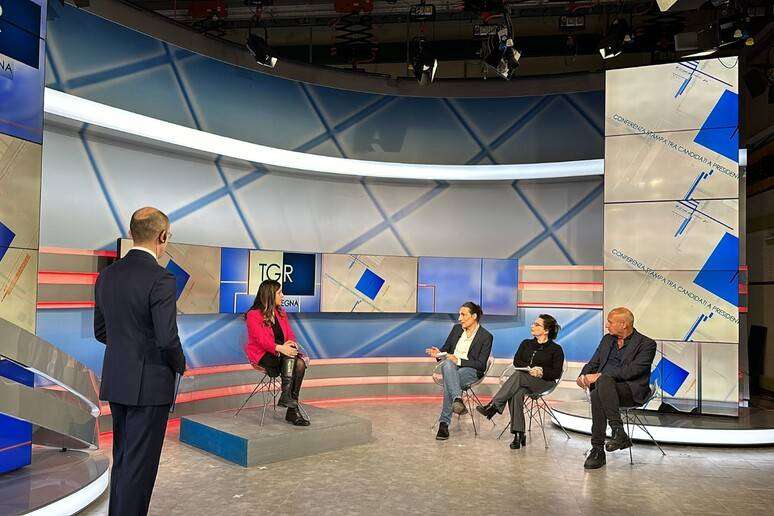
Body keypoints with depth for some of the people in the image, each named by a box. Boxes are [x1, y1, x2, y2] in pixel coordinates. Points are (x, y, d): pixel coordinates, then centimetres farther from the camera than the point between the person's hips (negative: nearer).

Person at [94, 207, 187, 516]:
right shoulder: (161, 279, -19)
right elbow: (168, 339, -22)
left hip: (115, 383, 8)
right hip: (149, 385, -8)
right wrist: (180, 365, -3)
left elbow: (100, 332, 12)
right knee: (139, 463, 3)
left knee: (122, 457, 21)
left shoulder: (107, 275, 5)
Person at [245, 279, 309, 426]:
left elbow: (289, 333, 12)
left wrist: (290, 343, -13)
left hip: (281, 351, 6)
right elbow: (261, 339, -18)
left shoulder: (281, 312, 15)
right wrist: (280, 348, -33)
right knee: (289, 358, -34)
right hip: (262, 354, -6)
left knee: (300, 363, -25)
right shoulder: (253, 315, -6)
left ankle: (292, 411, -26)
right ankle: (287, 396, -35)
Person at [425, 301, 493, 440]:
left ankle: (444, 423, -34)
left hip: (471, 371, -3)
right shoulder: (457, 329, 13)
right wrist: (439, 353, -7)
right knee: (447, 364, -37)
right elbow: (446, 349, 18)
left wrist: (458, 361, -20)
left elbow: (481, 364, -9)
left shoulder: (486, 336, -3)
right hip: (450, 367, 4)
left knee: (448, 381, -37)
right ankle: (457, 399, -50)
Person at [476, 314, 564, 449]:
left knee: (518, 376, -36)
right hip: (523, 382, 3)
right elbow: (517, 361, 8)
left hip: (544, 382, -3)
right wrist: (529, 368, -11)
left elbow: (557, 373, 1)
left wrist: (542, 371, -15)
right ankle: (519, 435, -36)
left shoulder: (556, 349, 10)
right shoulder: (526, 343, 23)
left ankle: (493, 406, -43)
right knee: (516, 393, -35)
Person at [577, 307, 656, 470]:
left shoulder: (646, 344, -1)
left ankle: (617, 431, -33)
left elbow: (631, 371, -14)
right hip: (605, 388, 5)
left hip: (631, 391, -5)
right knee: (597, 396, -32)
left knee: (604, 381, -36)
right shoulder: (607, 339, 20)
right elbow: (593, 363, 18)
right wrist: (584, 376, -5)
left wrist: (600, 376, -20)